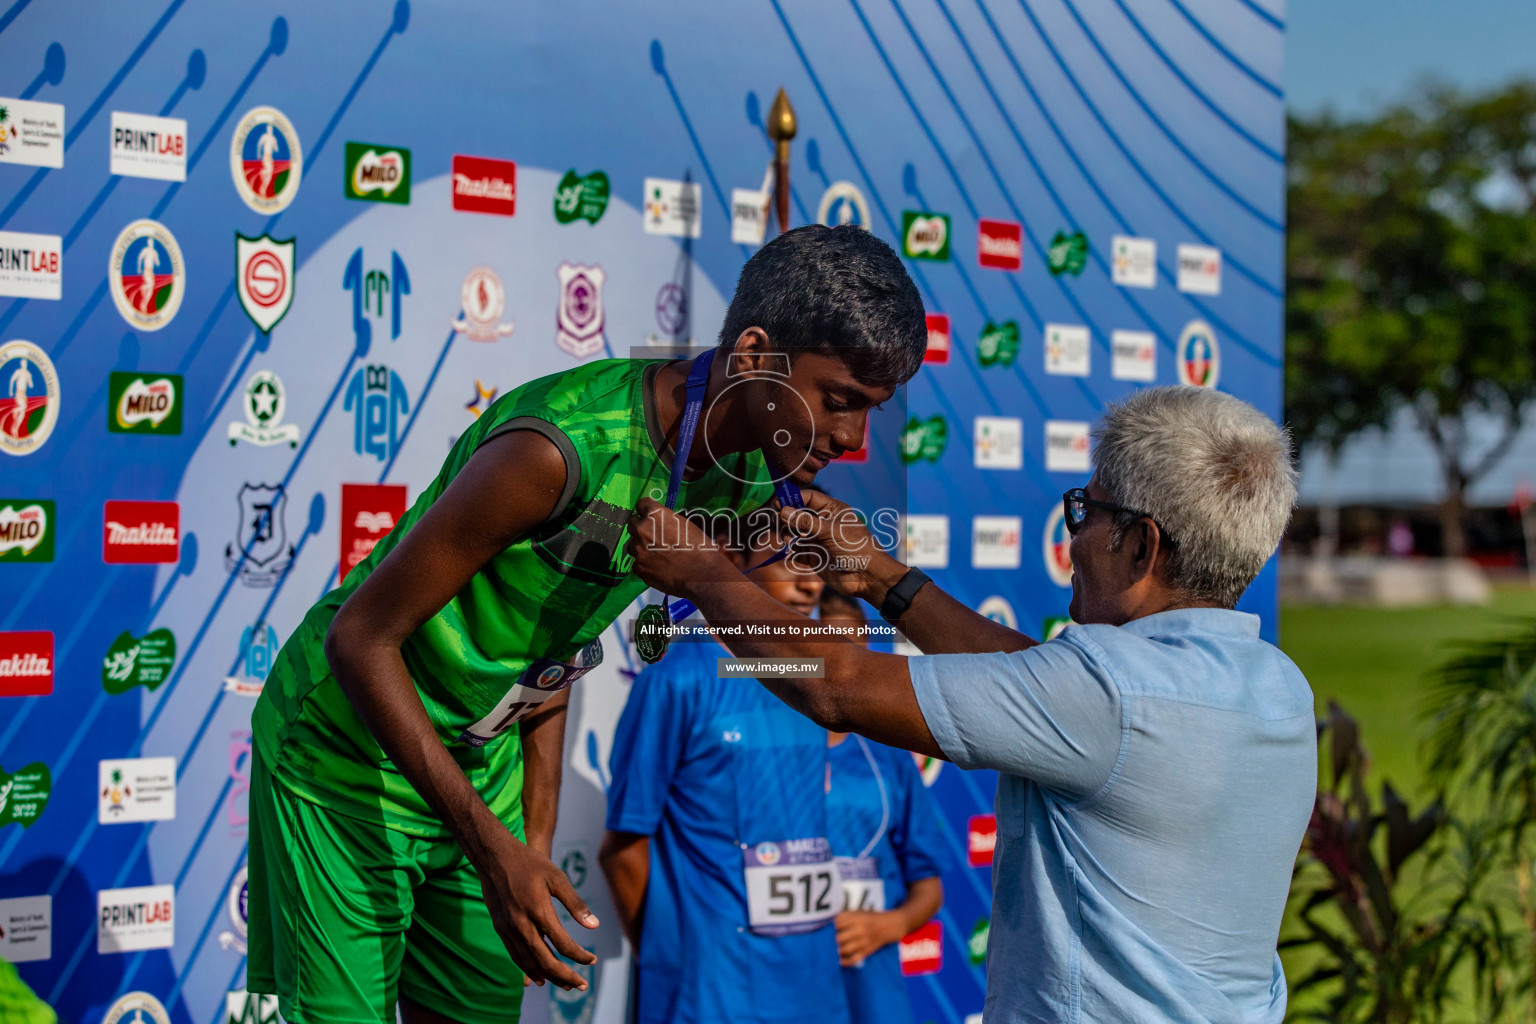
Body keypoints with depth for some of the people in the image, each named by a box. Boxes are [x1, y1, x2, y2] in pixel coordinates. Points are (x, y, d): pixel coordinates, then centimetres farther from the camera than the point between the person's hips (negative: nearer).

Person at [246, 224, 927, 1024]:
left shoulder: (745, 476, -6)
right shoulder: (566, 447, -32)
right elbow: (360, 636, -25)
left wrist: (535, 842, 4)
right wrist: (491, 847, -27)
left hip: (484, 763, 7)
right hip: (347, 757, -7)